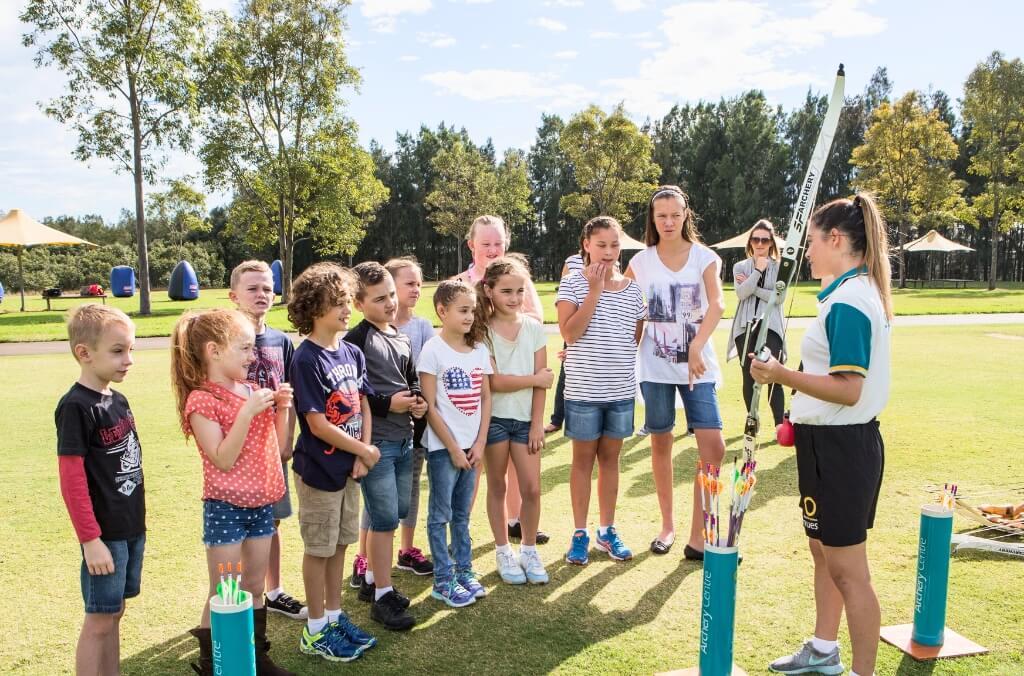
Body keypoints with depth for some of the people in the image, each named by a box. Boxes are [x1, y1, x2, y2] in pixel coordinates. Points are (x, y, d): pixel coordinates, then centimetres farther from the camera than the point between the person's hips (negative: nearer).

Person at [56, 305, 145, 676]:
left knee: (114, 613, 17)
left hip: (132, 528, 7)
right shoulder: (76, 407, -16)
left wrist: (137, 520, 16)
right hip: (104, 533, -7)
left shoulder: (118, 400, 8)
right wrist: (90, 540, -18)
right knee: (99, 620, 3)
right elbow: (71, 479, -18)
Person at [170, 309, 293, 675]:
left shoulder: (254, 391, 7)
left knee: (254, 589, 17)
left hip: (261, 504, 6)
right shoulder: (202, 400, -14)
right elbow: (223, 461, -21)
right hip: (225, 508, -6)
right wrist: (247, 412, -26)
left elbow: (275, 448, 10)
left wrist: (282, 408, -4)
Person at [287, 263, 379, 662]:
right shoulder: (306, 359, -18)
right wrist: (363, 450, -12)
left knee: (340, 543, 17)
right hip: (319, 469, -7)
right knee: (318, 548, 7)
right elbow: (317, 424, -21)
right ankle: (315, 631, 22)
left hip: (350, 466, 7)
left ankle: (334, 617, 33)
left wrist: (362, 456, -5)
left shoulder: (352, 353, 4)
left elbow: (362, 405, 7)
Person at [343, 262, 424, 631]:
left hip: (404, 439, 8)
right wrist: (387, 403, -17)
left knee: (394, 513, 16)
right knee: (385, 519, -3)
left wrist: (418, 400, 2)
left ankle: (371, 580, 32)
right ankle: (383, 596, 10)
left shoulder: (402, 339, 12)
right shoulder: (356, 341, -12)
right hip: (375, 441, -8)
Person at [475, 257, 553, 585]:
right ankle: (503, 552, 24)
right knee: (497, 487, 10)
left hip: (525, 418, 2)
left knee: (531, 488, 1)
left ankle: (529, 551, 21)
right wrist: (535, 379, -11)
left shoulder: (534, 328, -1)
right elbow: (493, 381, -15)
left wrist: (537, 423, -5)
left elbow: (541, 380, -2)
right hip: (494, 418, -2)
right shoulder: (481, 330, -8)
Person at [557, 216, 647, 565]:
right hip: (583, 389, -3)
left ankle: (607, 530, 26)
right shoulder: (573, 283, -5)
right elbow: (569, 332, -17)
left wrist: (601, 352, 0)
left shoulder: (632, 288, 4)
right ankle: (580, 533, 19)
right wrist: (595, 290, -17)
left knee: (610, 457, 13)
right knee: (583, 459, 7)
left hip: (621, 389, 3)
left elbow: (637, 338, 12)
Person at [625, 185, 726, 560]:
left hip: (697, 365, -1)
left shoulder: (704, 257, -1)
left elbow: (717, 304, -17)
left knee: (713, 447, -9)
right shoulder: (641, 262, 2)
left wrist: (697, 347, -33)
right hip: (655, 365, 1)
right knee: (661, 444, 9)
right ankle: (667, 525, 25)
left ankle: (698, 536, 2)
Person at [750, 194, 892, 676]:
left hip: (839, 445, -11)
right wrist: (803, 411, 23)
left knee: (847, 568, 0)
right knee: (823, 550, 21)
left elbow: (848, 389, -26)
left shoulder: (847, 302, -20)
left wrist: (783, 377, -30)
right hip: (834, 440, 11)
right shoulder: (862, 293, 11)